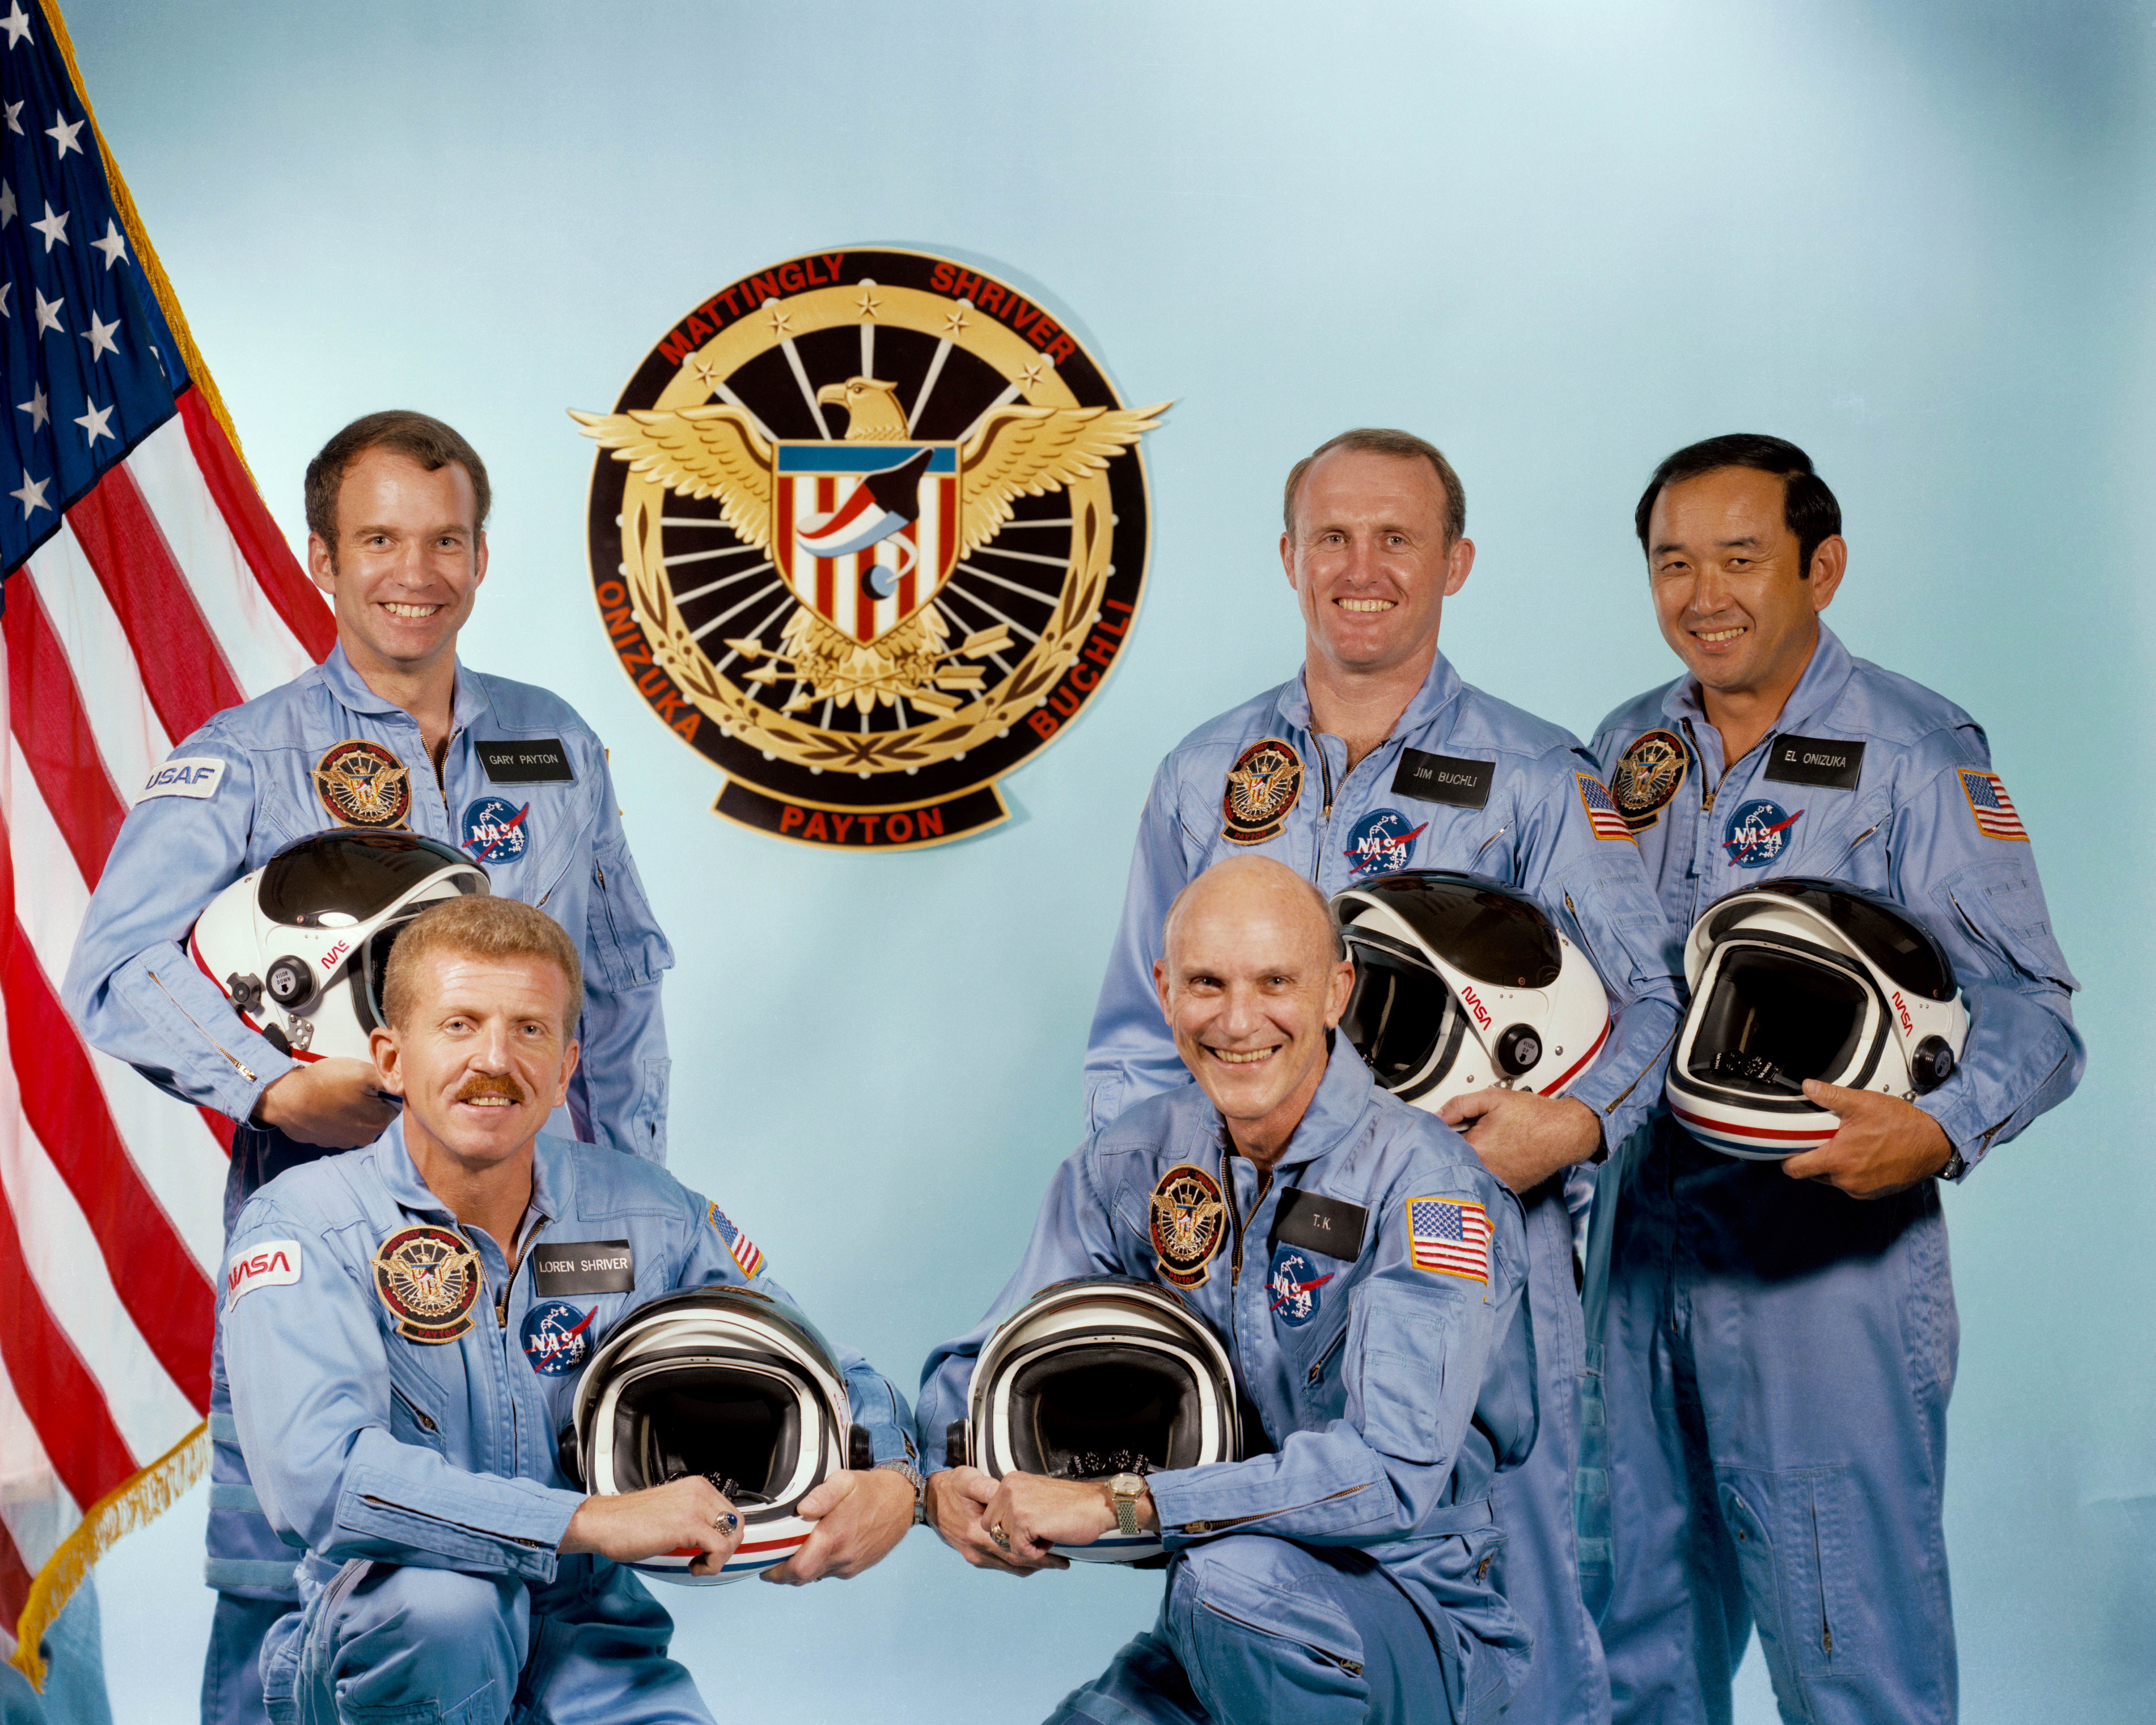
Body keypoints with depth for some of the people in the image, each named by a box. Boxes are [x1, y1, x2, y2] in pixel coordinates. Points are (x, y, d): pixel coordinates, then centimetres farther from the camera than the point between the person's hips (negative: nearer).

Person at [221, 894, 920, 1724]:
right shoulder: (301, 1227, -11)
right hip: (380, 1649, -1)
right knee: (443, 1601, -33)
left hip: (587, 1633, 2)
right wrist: (596, 1521, -29)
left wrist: (889, 1481, -13)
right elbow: (316, 1472, -27)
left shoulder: (646, 1215, 1)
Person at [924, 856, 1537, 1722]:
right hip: (1221, 1626, 4)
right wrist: (953, 1479, -18)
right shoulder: (1132, 1162, 0)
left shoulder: (1426, 1183, -18)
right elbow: (987, 1367, 6)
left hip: (1425, 1619, -4)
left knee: (1234, 1574, -33)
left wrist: (1116, 1504, -30)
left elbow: (1395, 1473, -28)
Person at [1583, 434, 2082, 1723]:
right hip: (1638, 1243, 6)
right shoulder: (1630, 751, 11)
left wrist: (1940, 1129, -28)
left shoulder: (1916, 754, -5)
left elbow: (2030, 1009, -10)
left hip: (1832, 1246, -5)